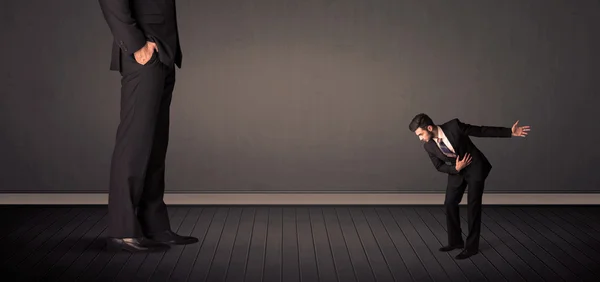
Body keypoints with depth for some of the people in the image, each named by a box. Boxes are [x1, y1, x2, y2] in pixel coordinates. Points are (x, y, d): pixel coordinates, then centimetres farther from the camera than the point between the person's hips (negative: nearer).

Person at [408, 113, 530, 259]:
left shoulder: (454, 126, -26)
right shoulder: (428, 146, -12)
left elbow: (482, 131, -18)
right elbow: (440, 166, 0)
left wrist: (510, 132, -19)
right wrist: (456, 168, -19)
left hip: (475, 167, -5)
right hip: (456, 170, 5)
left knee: (473, 206, -4)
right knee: (450, 204, 3)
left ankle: (472, 246, 4)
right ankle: (455, 241, 19)